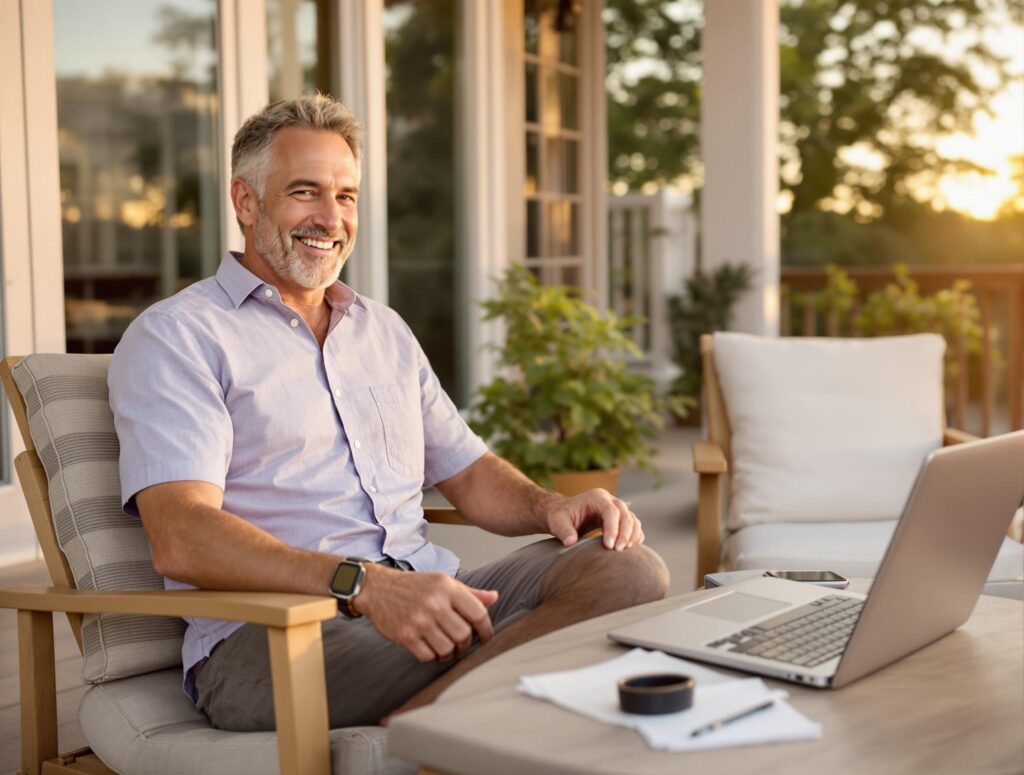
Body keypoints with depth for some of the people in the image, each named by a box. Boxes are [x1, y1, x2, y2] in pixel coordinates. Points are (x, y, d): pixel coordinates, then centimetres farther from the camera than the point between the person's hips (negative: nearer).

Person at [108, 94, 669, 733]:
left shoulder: (385, 329, 25)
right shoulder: (174, 336, 2)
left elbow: (468, 473, 28)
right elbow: (181, 541, -13)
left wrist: (550, 506, 3)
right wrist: (361, 584, -28)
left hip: (426, 591, 8)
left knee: (629, 567, -22)